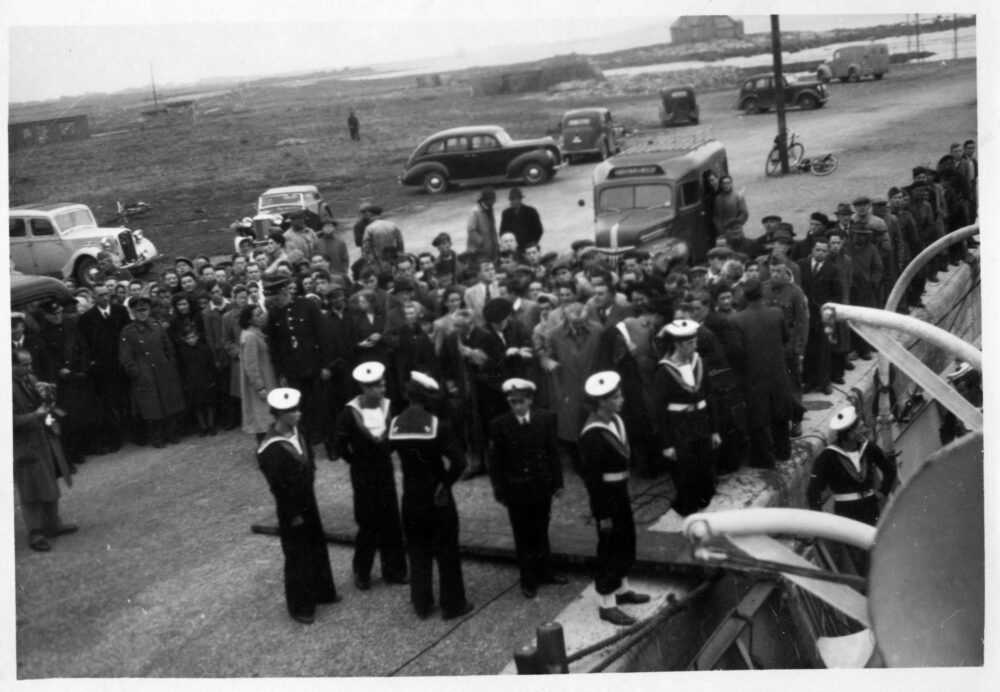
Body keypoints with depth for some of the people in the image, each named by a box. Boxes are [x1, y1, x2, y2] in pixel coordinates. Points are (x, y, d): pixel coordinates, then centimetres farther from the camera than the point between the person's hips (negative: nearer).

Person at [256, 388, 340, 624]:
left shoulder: (294, 431, -4)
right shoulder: (271, 450, -29)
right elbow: (278, 487, -23)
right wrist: (293, 515, -16)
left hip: (307, 500, 8)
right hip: (292, 509, -8)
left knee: (318, 547, 23)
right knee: (298, 557, 8)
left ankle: (321, 591, 43)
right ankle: (300, 607, 26)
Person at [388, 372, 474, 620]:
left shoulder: (395, 425, -4)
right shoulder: (437, 425, -17)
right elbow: (459, 461, -21)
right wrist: (446, 482, -6)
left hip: (411, 499, 4)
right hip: (437, 498, -4)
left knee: (418, 552, 15)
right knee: (446, 553, 8)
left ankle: (421, 604, 23)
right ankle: (452, 605, 16)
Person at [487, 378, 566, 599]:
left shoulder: (545, 419, -5)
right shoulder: (499, 425, -11)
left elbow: (553, 452, 2)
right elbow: (495, 460, -5)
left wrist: (557, 482, 1)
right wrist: (499, 490, -5)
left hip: (542, 487, 2)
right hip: (516, 489, -2)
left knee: (540, 532, 16)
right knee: (523, 537, 8)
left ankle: (544, 573, 31)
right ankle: (528, 581, 19)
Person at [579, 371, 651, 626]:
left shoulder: (615, 419, 1)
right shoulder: (593, 434, -25)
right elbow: (592, 476, -22)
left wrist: (625, 493, 16)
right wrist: (602, 514, -18)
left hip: (621, 490, 9)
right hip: (607, 495, -9)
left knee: (627, 541, 21)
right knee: (609, 546, 3)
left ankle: (622, 589, 40)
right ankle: (607, 604, 17)